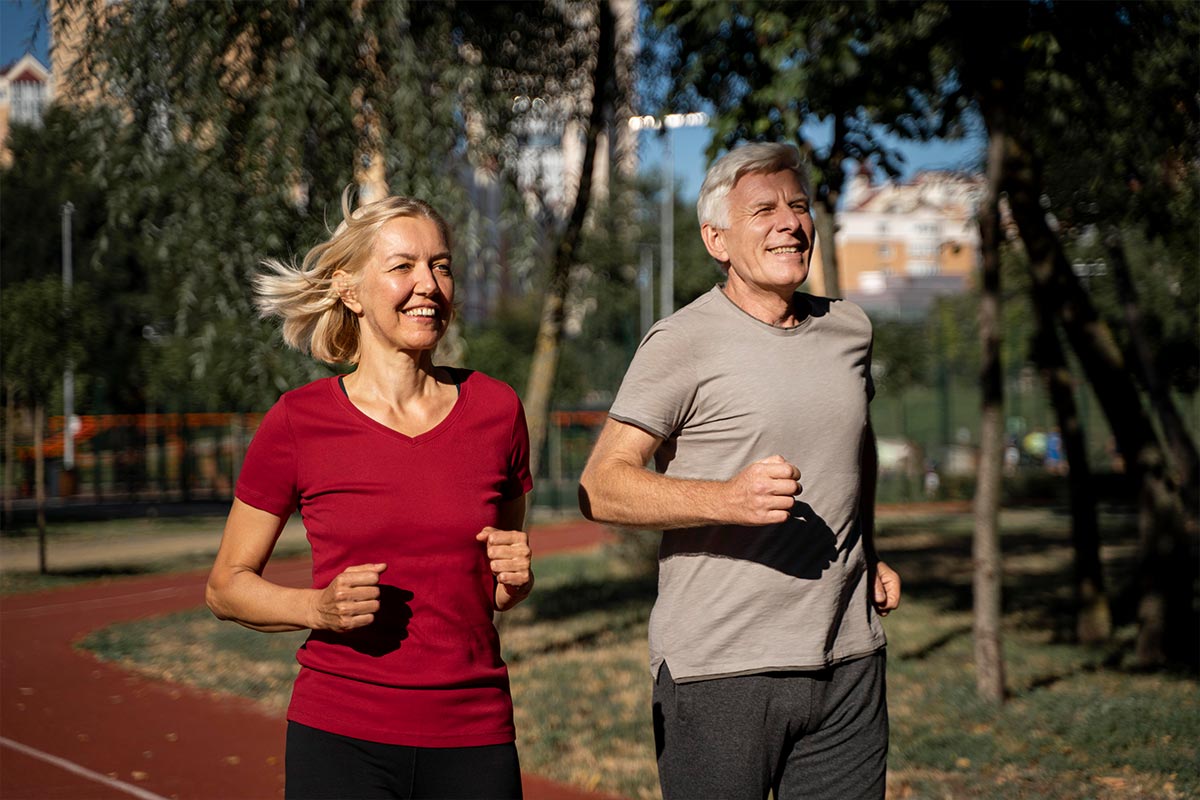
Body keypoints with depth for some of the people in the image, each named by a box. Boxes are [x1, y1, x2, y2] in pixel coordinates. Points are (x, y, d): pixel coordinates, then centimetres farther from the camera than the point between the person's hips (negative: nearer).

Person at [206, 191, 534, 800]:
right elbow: (226, 587, 4)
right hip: (341, 740, -2)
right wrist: (320, 608, -14)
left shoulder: (495, 408, 2)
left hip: (472, 745, 2)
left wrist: (516, 576, -7)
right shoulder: (298, 421, -5)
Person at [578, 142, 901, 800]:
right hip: (719, 671, -5)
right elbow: (600, 488, -13)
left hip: (847, 664, 5)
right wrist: (725, 498, -27)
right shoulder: (683, 343, -7)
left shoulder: (848, 328, 11)